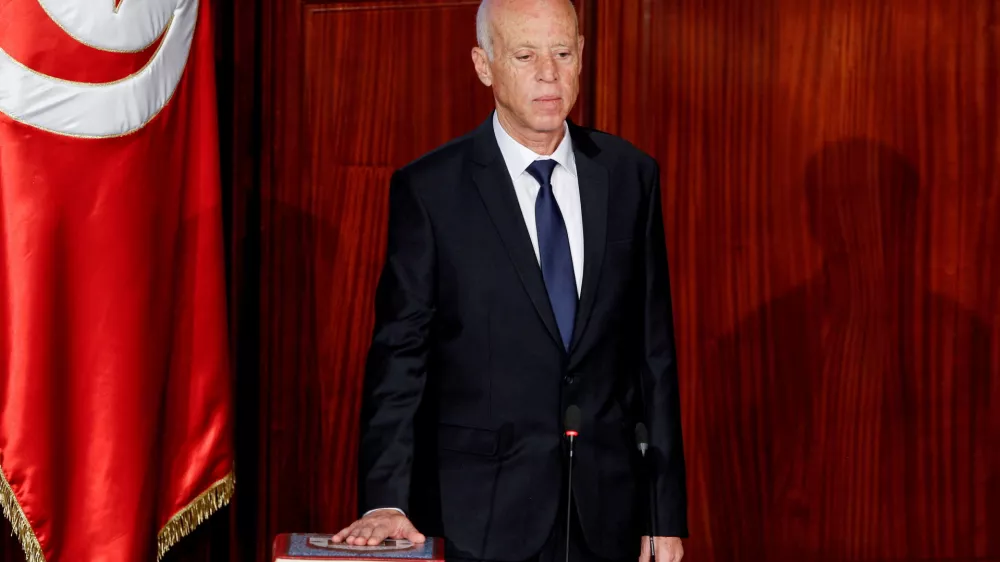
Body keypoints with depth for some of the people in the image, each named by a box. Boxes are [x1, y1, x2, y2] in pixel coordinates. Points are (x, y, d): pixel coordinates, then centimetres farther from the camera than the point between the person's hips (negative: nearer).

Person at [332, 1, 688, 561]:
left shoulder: (630, 175, 3)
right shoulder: (429, 189, -6)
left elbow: (654, 350, 4)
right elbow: (398, 354, -6)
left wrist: (669, 513, 3)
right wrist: (386, 501, -18)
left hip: (608, 512, 3)